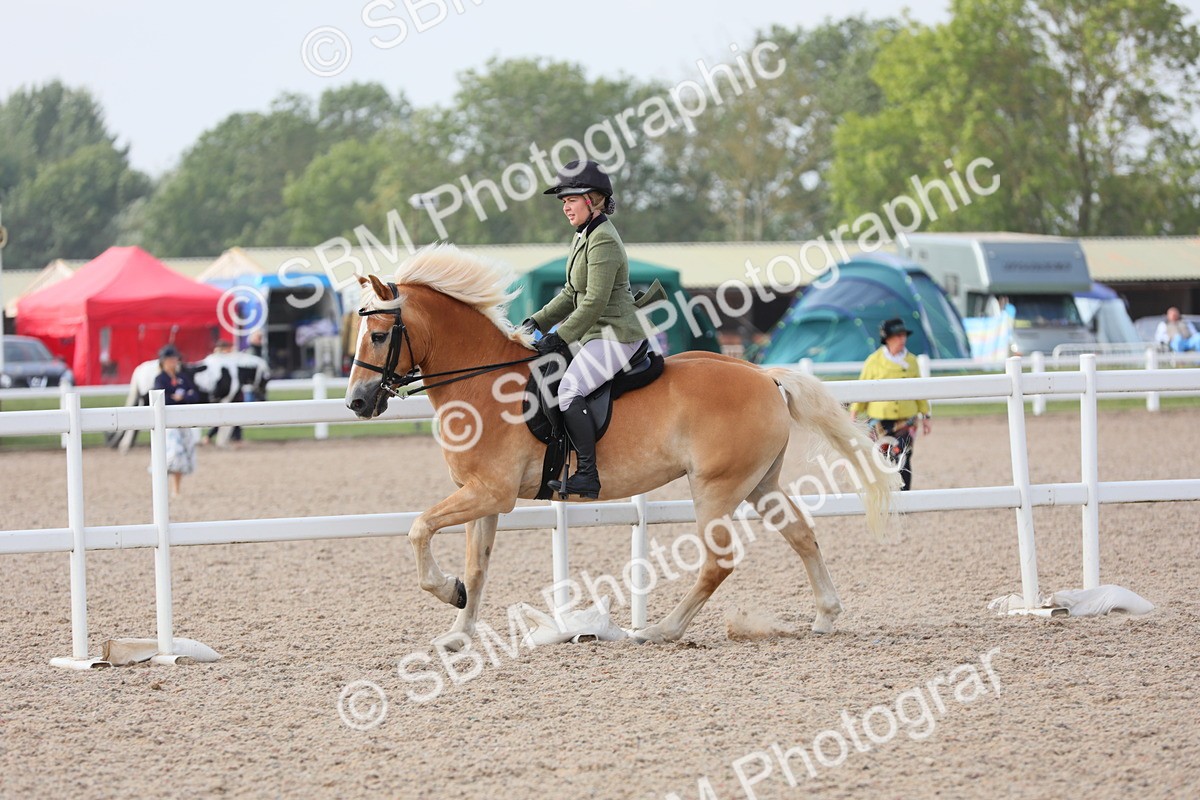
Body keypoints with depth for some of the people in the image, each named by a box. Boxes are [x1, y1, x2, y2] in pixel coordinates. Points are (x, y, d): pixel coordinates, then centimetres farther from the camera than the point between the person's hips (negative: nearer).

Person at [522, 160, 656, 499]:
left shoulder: (603, 242, -17)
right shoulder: (583, 236, 15)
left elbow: (594, 303, -21)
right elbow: (571, 294, 20)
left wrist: (560, 337, -17)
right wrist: (538, 322, 10)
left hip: (615, 336, -11)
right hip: (595, 334, 11)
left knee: (569, 389, -25)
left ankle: (587, 476, -26)